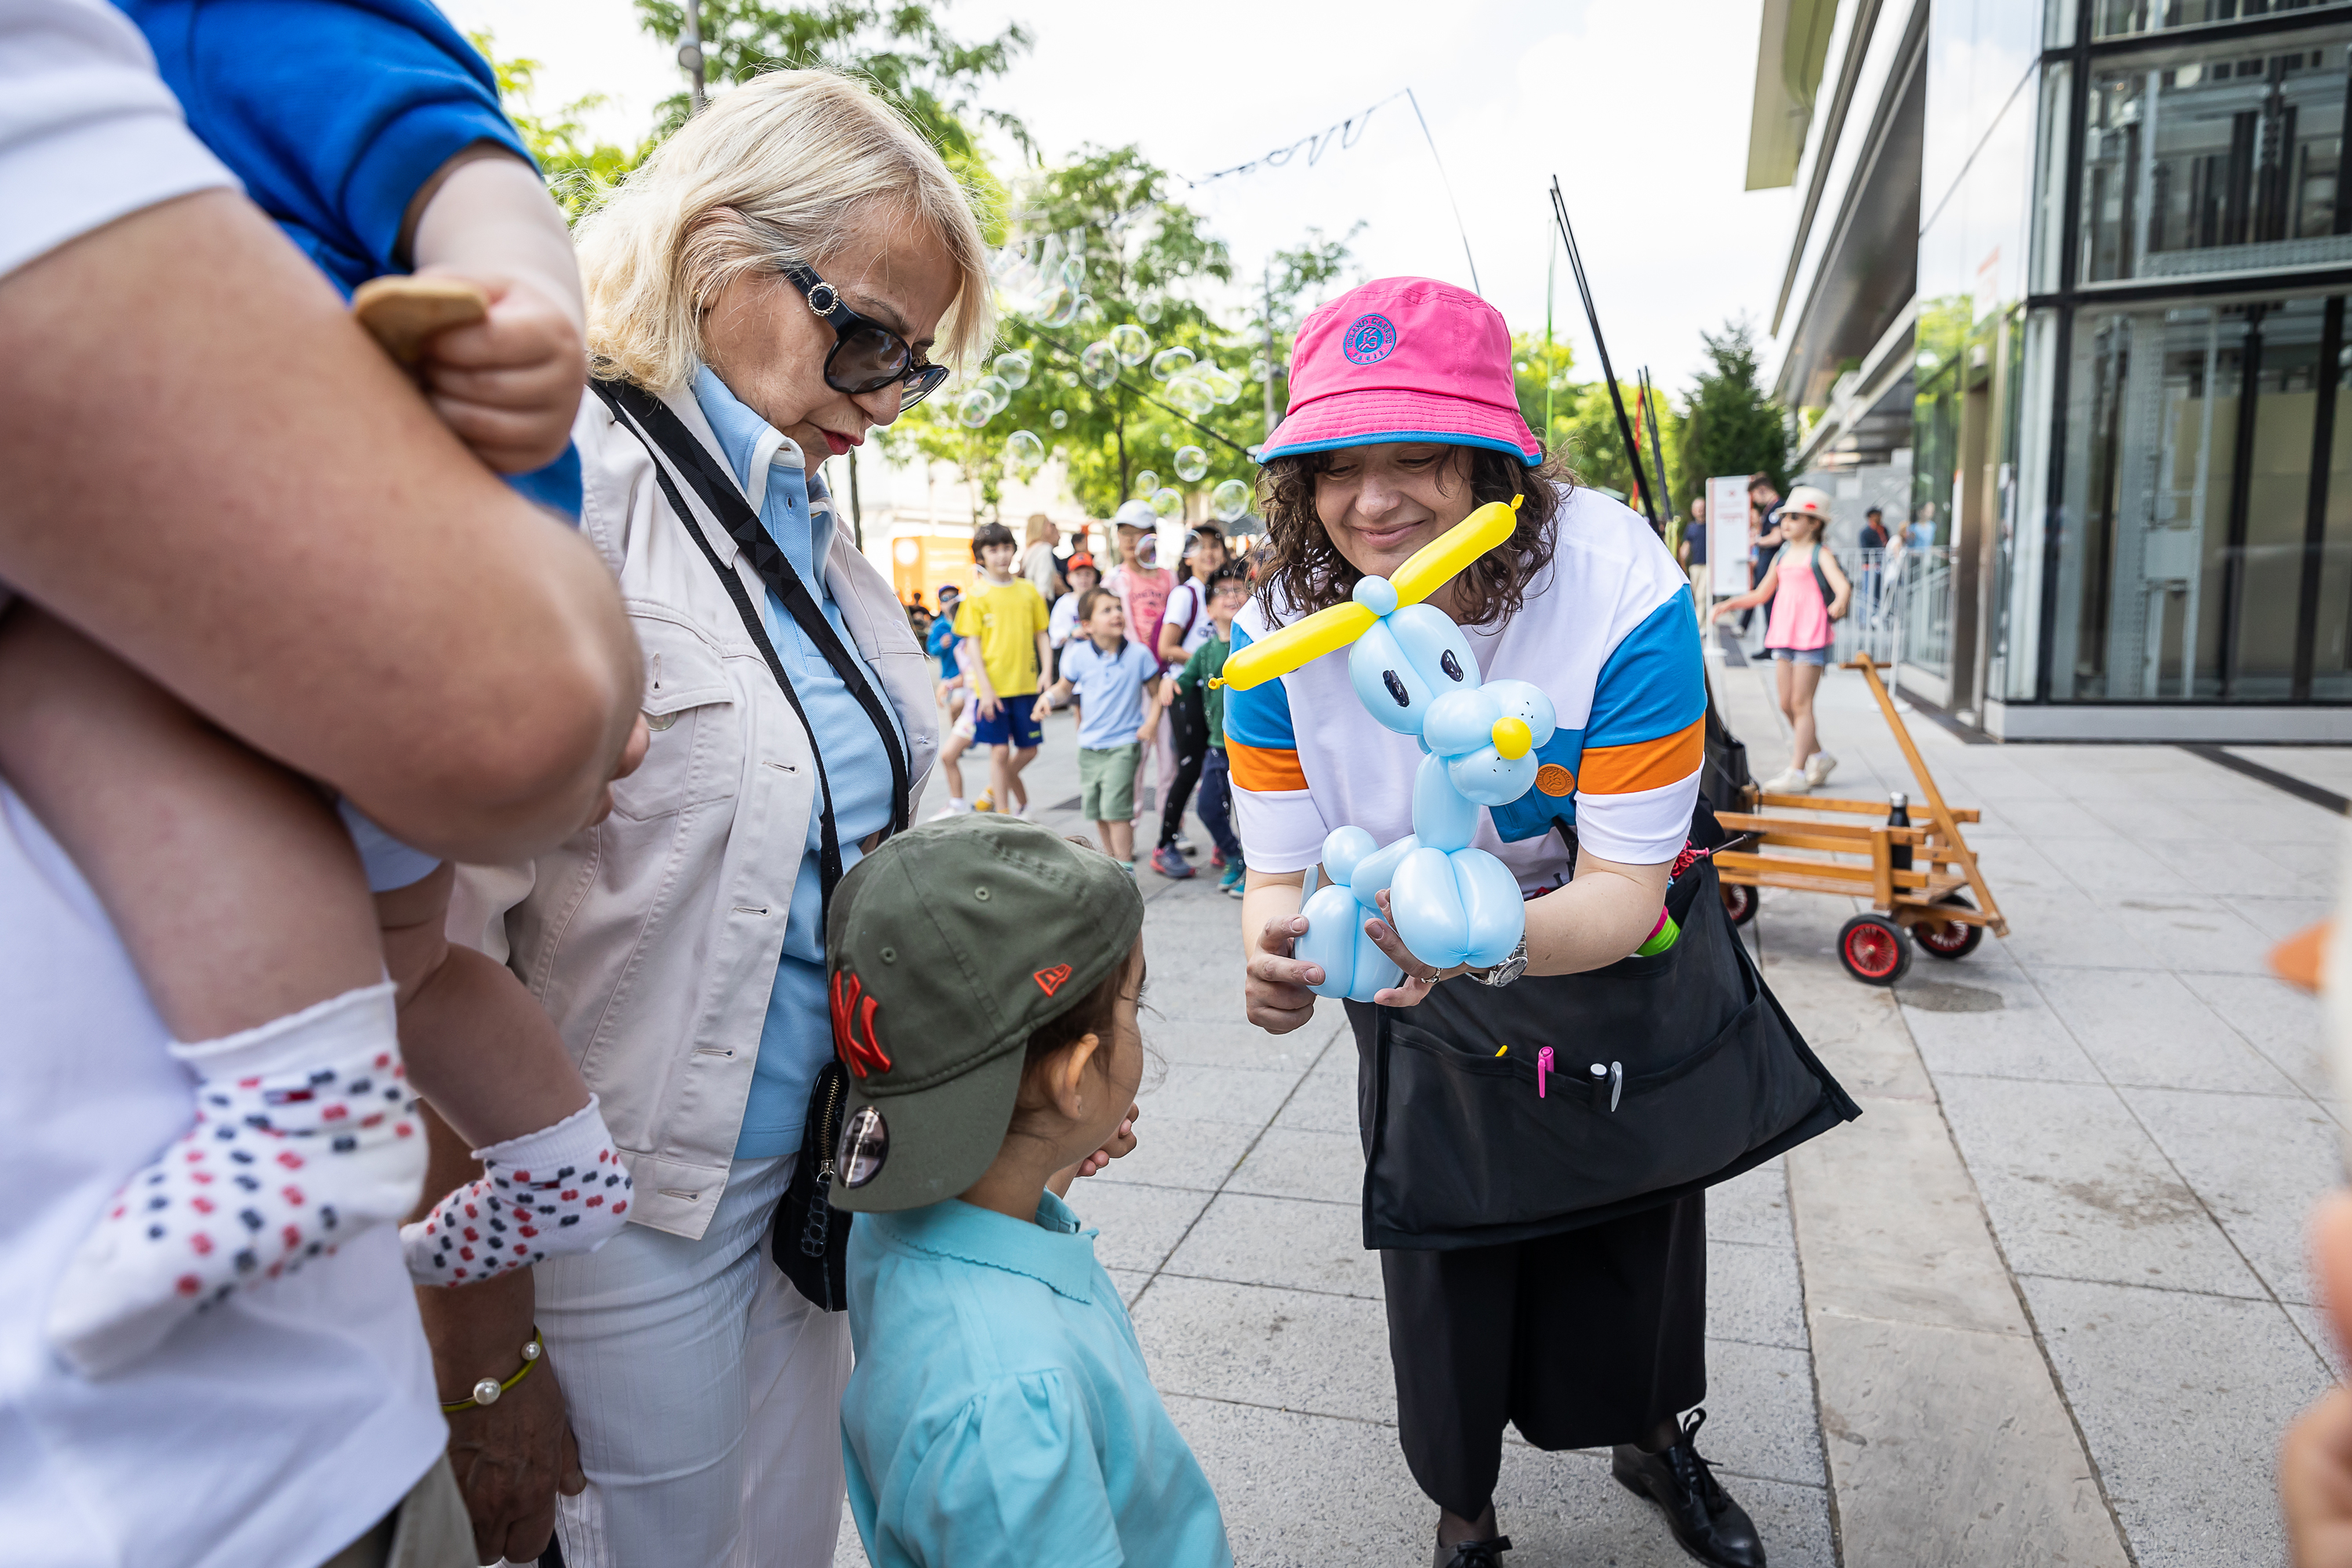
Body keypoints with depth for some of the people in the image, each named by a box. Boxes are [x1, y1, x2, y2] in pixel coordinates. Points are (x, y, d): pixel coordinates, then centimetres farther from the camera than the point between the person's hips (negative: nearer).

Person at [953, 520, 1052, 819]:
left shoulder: (1028, 591, 8)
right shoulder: (977, 595, -2)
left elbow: (1042, 635, 12)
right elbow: (972, 643, -4)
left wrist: (1046, 672, -1)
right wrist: (985, 687, -12)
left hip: (1026, 683, 4)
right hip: (993, 687, -4)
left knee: (1028, 749, 8)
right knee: (1000, 751, -2)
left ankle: (993, 792, 30)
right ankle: (1004, 814, 9)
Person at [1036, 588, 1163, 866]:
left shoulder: (1139, 654, -7)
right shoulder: (1078, 655, -4)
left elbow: (1155, 693, 3)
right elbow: (1065, 686, 13)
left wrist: (1151, 722, -12)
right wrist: (1048, 696, -7)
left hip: (1124, 744, -4)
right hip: (1089, 745, 4)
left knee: (1115, 810, -14)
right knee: (1097, 811, 13)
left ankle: (1126, 869, -4)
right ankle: (1112, 862, 33)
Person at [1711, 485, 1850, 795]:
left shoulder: (1820, 555, -5)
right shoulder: (1783, 557, 15)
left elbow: (1843, 586, -21)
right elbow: (1761, 594, 24)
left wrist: (1839, 604, -43)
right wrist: (1730, 605, 13)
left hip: (1812, 635, -7)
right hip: (1784, 634, 7)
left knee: (1801, 703, -6)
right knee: (1787, 704, 9)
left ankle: (1796, 772, -4)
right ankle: (1818, 756, 28)